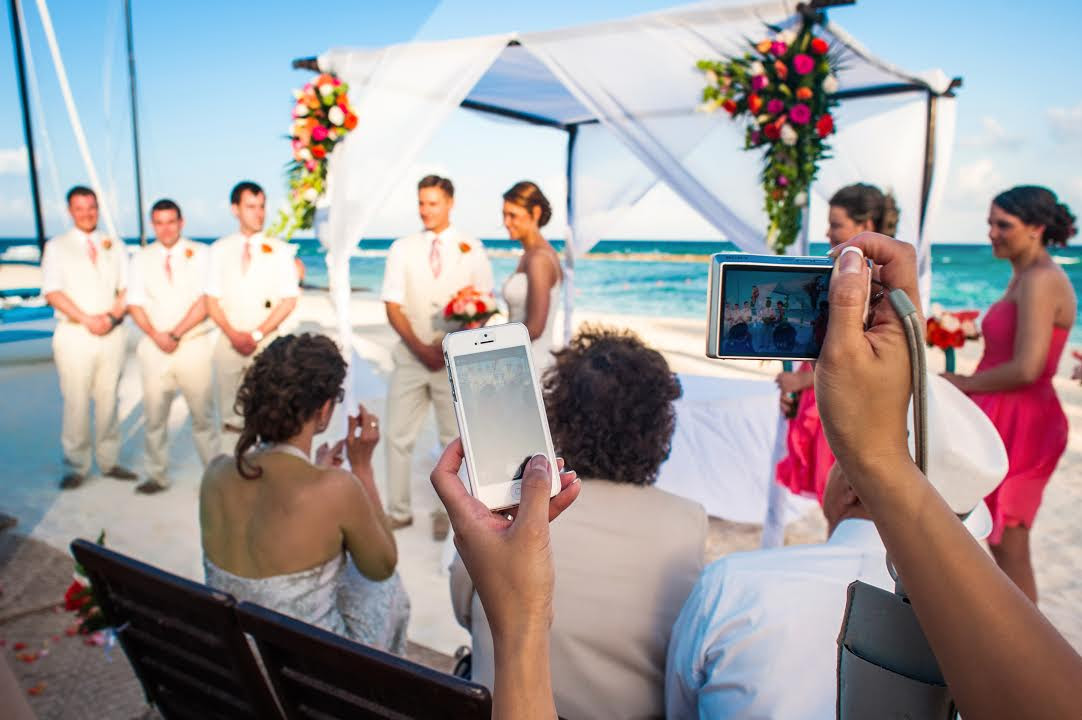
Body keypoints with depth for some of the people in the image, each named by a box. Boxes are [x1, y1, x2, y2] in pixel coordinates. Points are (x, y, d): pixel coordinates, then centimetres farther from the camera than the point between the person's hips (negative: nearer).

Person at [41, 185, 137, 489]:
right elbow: (52, 292, -4)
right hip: (74, 335, -2)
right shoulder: (56, 247, 6)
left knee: (108, 400, 6)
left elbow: (127, 288, 7)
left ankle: (108, 461, 15)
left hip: (112, 333, 2)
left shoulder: (114, 246, 13)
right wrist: (87, 319, -14)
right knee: (76, 403, -2)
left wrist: (112, 316, -11)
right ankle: (76, 467, 9)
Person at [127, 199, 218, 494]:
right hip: (155, 347, 3)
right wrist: (156, 335, -11)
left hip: (194, 345, -3)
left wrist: (176, 334, -12)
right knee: (154, 416, 8)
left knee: (203, 415, 2)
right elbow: (135, 304, 5)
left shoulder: (199, 253, 1)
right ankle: (157, 475, 20)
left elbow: (205, 300, -7)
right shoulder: (142, 258, 10)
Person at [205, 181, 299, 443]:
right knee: (231, 413, 8)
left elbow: (289, 300, -2)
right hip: (229, 341, 2)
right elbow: (212, 301, 5)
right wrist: (234, 335, -9)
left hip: (268, 342, -2)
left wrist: (256, 335, -10)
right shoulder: (220, 250, 7)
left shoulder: (279, 250, 2)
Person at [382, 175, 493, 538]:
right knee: (398, 436, 5)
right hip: (411, 356, 2)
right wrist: (422, 348, -14)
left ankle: (447, 511, 24)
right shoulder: (403, 248, 4)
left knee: (453, 439, 8)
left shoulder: (471, 248, 1)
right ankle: (398, 511, 19)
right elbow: (393, 307, -1)